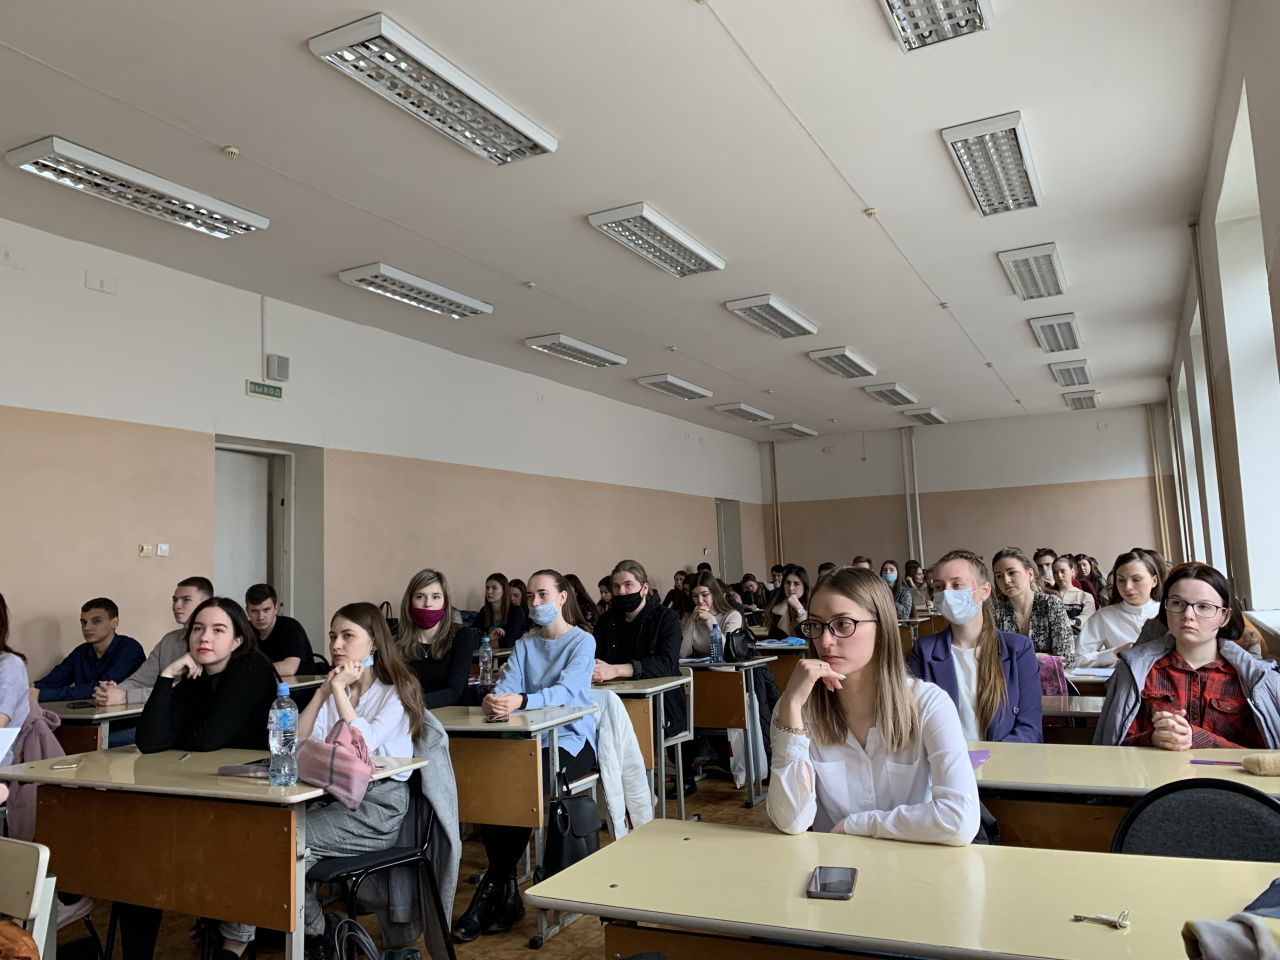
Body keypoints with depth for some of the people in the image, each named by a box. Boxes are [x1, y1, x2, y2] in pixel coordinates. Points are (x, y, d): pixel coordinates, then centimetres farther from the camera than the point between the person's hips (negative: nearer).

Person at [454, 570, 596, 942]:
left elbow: (566, 691, -20)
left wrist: (520, 700, -39)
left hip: (572, 741, -5)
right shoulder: (524, 645, 15)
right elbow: (507, 686, -2)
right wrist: (493, 701, -28)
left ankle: (493, 888, -12)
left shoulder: (582, 642, -2)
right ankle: (506, 890, -12)